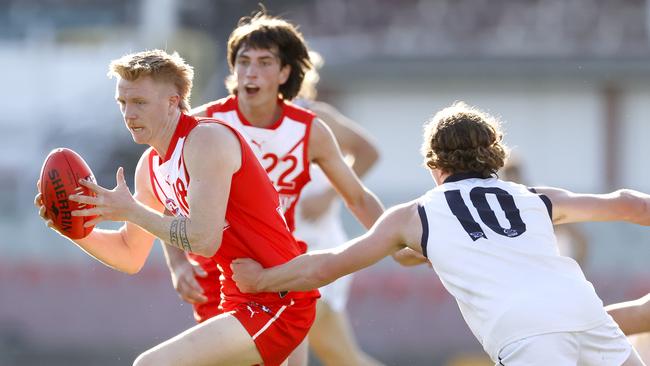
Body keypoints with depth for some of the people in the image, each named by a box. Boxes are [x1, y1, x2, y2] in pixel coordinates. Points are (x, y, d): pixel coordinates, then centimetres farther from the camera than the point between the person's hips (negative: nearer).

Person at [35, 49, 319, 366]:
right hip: (241, 301, 10)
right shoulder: (150, 167, 12)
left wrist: (131, 212, -17)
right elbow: (129, 256, 20)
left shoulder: (206, 138, -15)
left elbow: (204, 240, -25)